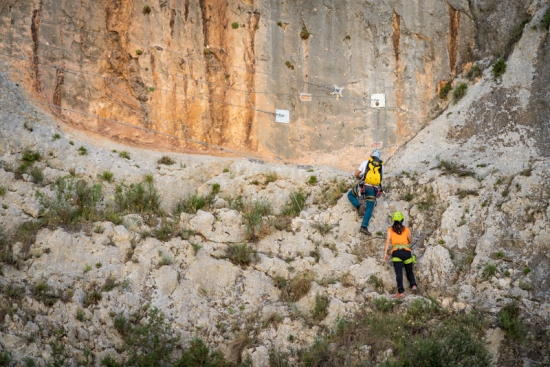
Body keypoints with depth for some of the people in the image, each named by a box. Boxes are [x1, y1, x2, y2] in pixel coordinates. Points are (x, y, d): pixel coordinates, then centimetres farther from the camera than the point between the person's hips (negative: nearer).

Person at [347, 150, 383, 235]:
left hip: (364, 186, -1)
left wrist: (360, 178, 29)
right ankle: (364, 226, -13)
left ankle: (357, 205, -3)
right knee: (369, 209, 2)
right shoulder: (381, 166, 13)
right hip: (375, 189, 1)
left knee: (350, 195, 24)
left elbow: (356, 174, 7)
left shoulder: (366, 162, 8)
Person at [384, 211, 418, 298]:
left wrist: (385, 253, -5)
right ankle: (413, 284, -10)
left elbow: (388, 240, -1)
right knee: (409, 271, 16)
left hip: (396, 252, -2)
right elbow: (410, 241, 29)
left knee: (399, 273, -13)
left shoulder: (390, 230, 12)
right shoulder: (406, 229, 16)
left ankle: (401, 291, -26)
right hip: (406, 251, 2)